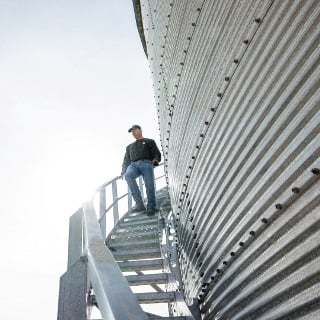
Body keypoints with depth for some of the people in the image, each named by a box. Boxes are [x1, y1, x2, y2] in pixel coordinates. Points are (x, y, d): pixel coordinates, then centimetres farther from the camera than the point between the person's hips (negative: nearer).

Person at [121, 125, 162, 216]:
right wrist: (123, 171, 16)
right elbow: (126, 160, 32)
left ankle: (151, 208, -21)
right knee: (128, 176, -33)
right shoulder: (130, 146, 36)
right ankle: (139, 204, -35)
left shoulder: (149, 142, 25)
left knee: (149, 184, -24)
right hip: (134, 164, 2)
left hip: (146, 163, -2)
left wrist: (156, 159, -7)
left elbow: (157, 153, 15)